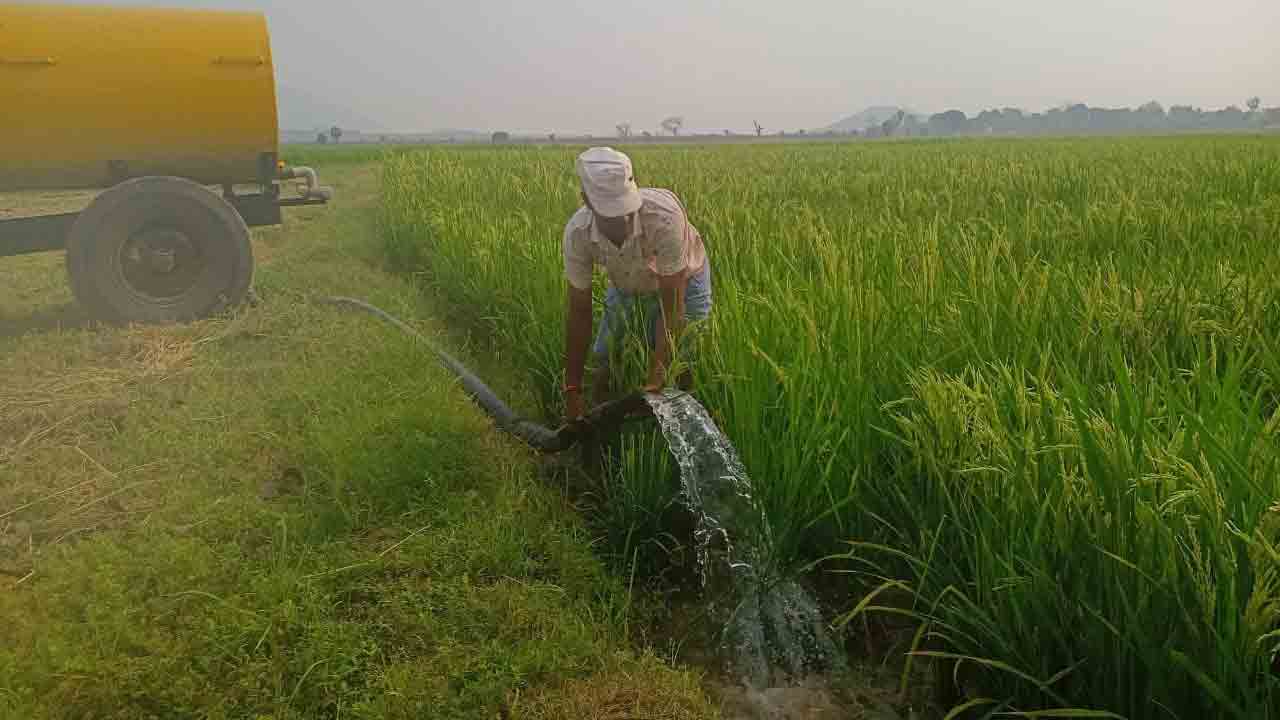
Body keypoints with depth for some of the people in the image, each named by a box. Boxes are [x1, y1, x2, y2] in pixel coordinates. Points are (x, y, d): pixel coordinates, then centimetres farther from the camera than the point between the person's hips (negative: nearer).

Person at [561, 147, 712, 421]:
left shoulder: (664, 214, -43)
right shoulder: (577, 233, -31)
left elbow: (672, 305, -37)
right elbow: (579, 312, -21)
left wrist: (656, 380, -41)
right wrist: (572, 389, -20)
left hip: (682, 280, -3)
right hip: (627, 283, 3)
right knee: (605, 363, -2)